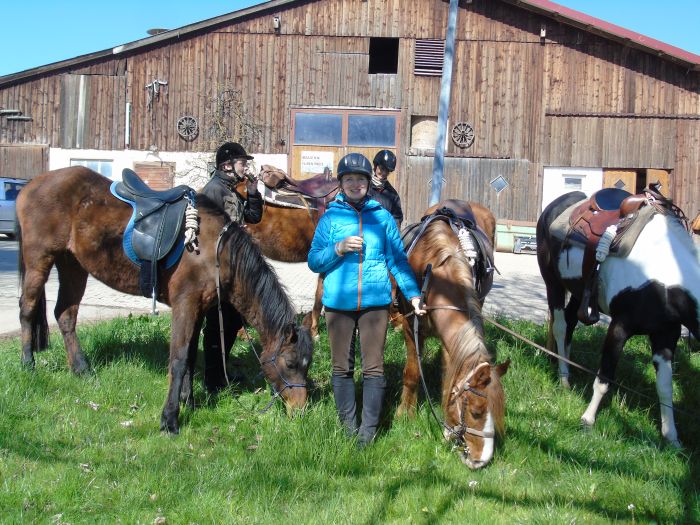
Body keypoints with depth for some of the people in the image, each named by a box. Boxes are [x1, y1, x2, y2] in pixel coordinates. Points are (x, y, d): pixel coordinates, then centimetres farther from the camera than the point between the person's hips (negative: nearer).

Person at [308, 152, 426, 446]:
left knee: (373, 367, 0)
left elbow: (398, 260, 8)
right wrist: (339, 248, -15)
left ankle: (369, 429, 7)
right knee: (342, 367, 9)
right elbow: (314, 261, 2)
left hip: (375, 302, 0)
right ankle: (348, 425, 21)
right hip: (338, 302, 0)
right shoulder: (330, 218, 4)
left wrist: (413, 293, -3)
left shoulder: (382, 217, 6)